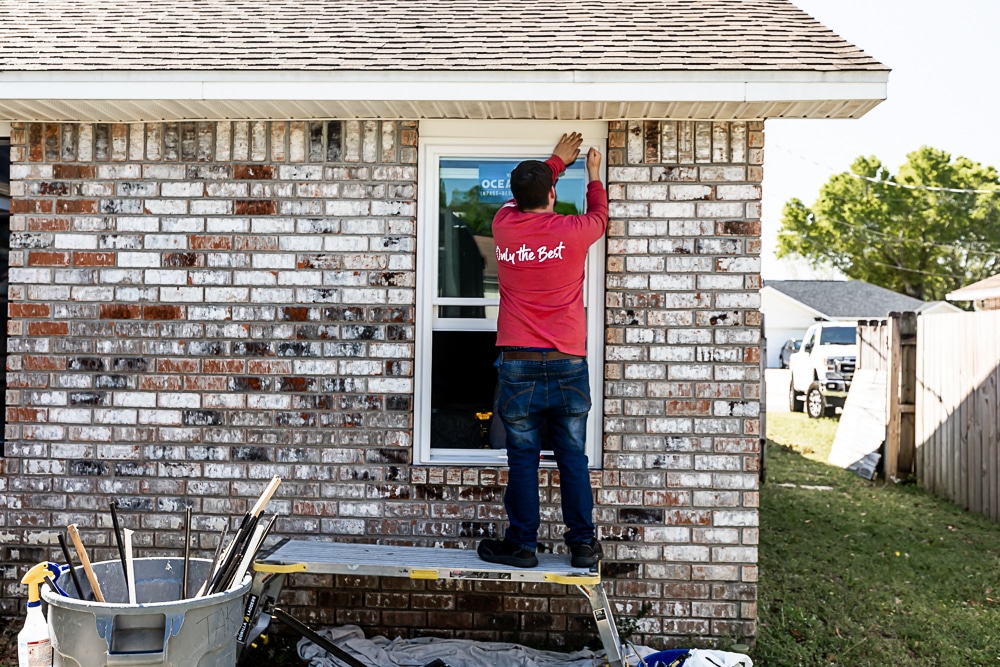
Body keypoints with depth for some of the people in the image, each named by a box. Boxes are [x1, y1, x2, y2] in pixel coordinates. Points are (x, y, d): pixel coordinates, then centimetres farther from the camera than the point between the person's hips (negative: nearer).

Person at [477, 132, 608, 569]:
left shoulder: (504, 225, 2)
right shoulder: (572, 231, -3)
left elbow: (523, 199, 26)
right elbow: (599, 215, 22)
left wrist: (556, 161, 39)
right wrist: (593, 173, 38)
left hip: (518, 363, 0)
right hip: (568, 364, 0)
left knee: (522, 458, 6)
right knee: (573, 458, 8)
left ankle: (522, 544, 13)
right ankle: (583, 544, 15)